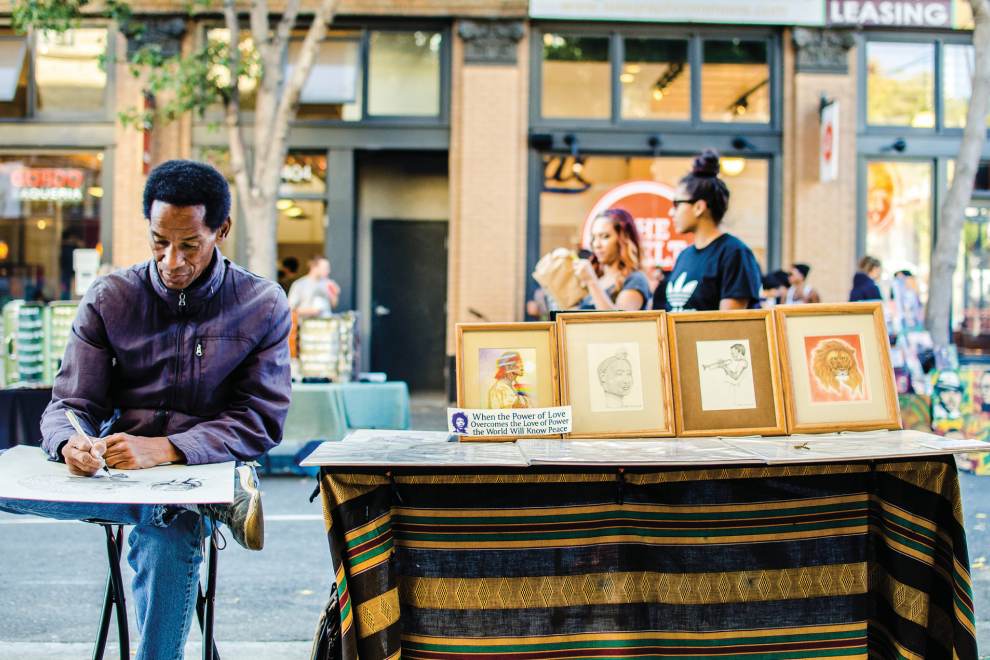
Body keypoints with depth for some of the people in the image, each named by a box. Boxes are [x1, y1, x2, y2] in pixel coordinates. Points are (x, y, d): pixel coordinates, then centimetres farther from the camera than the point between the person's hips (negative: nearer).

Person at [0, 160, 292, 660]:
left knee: (169, 541, -38)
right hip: (113, 471, 3)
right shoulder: (108, 298, 6)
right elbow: (70, 405, 3)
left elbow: (261, 421, -6)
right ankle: (216, 502, -30)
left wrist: (166, 449, -22)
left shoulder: (262, 306, 1)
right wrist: (72, 444, -24)